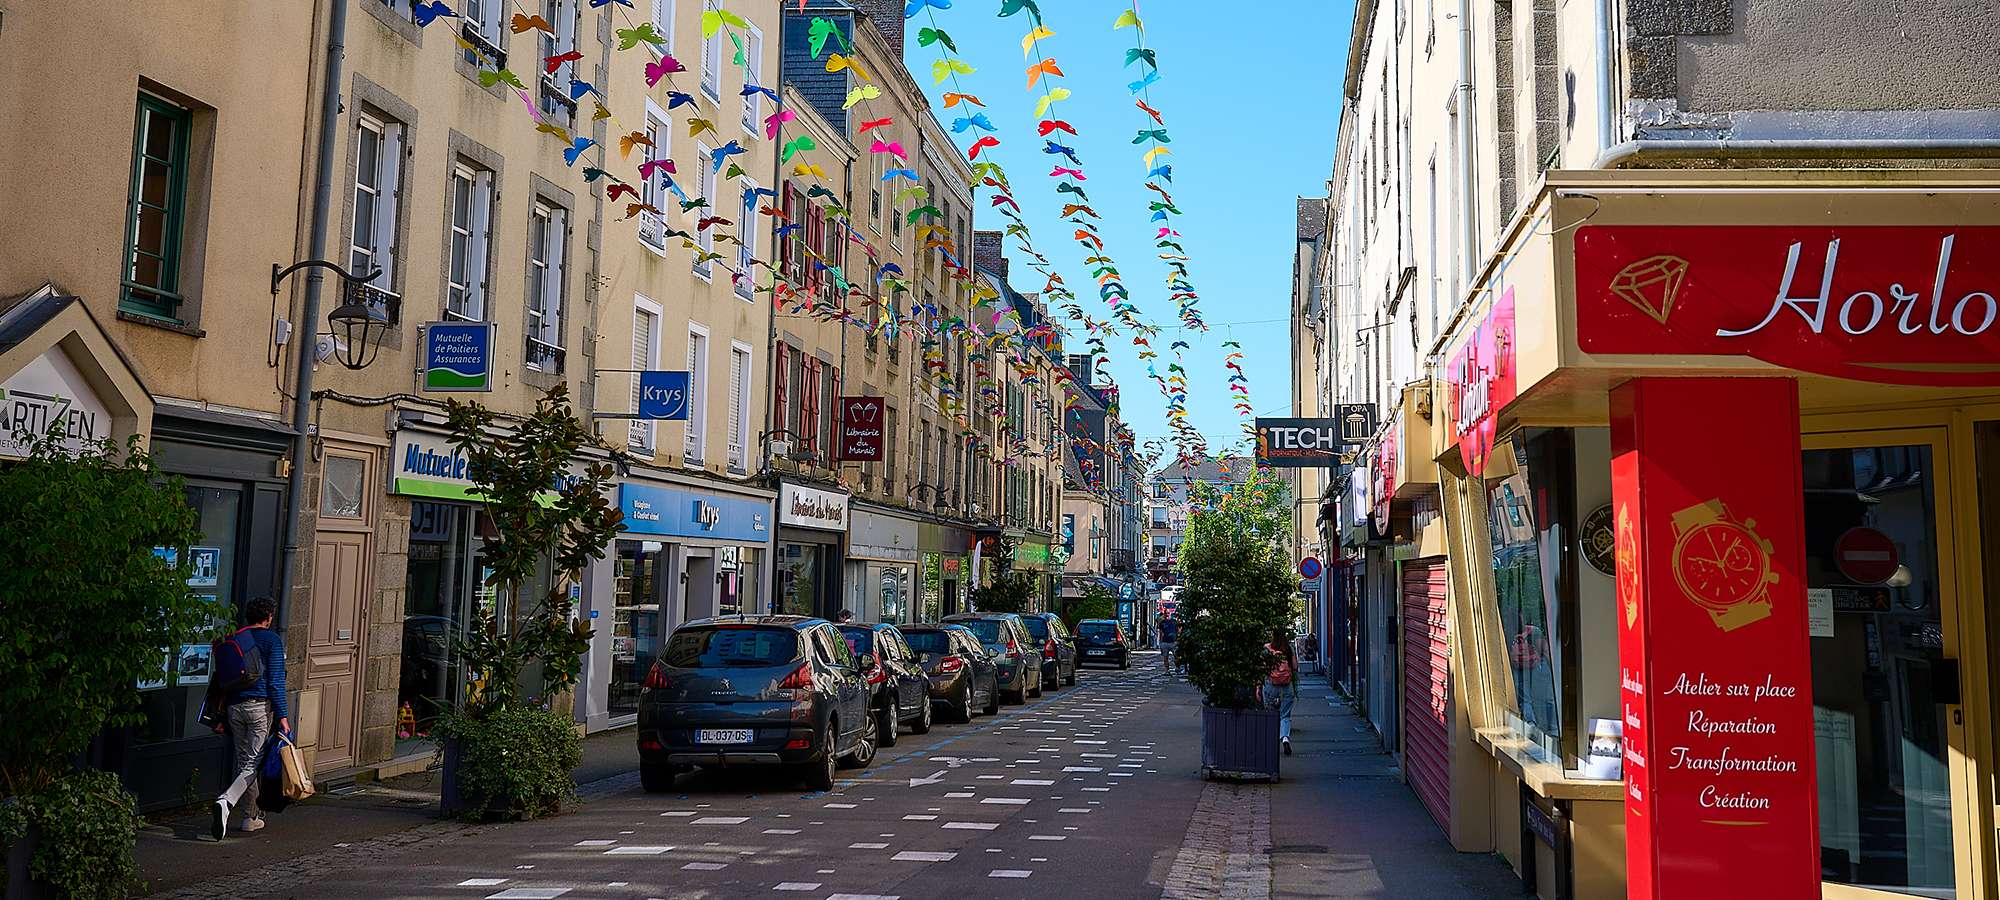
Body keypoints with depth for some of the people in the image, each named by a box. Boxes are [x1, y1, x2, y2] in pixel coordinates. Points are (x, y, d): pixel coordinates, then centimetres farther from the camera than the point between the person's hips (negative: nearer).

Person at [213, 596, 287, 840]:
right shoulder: (272, 640, -4)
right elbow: (275, 680, -9)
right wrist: (282, 715, -8)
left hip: (235, 706, 6)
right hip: (260, 705, -6)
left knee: (244, 761, 14)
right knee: (254, 763, -3)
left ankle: (251, 817, 20)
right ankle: (226, 801, -27)